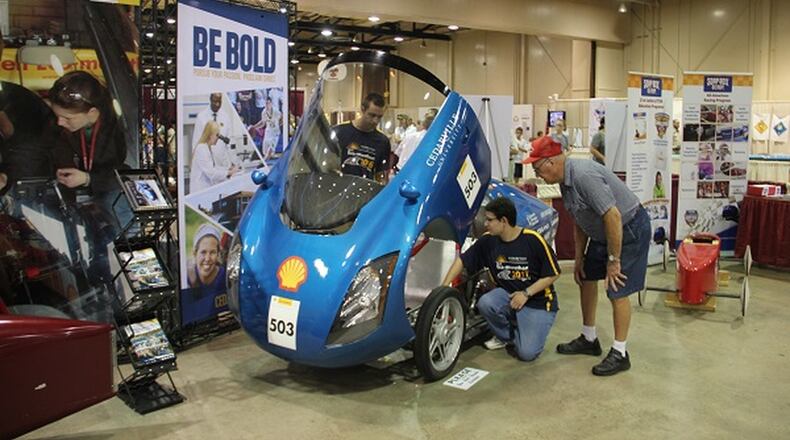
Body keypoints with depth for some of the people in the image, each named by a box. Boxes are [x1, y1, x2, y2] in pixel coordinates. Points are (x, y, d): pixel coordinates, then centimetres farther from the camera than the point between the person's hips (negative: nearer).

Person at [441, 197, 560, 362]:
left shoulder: (533, 240, -19)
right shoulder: (488, 241, -7)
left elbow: (553, 274, -11)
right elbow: (462, 261, -1)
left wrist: (526, 293, -20)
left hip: (538, 302, -4)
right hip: (507, 293, 4)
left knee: (527, 353, -19)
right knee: (485, 303, -29)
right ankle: (505, 335, 2)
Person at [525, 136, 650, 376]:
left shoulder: (584, 176, -30)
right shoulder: (566, 181, 1)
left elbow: (613, 217, -31)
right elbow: (580, 222, 12)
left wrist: (614, 260, -23)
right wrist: (579, 257, 14)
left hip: (630, 228, -10)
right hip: (603, 231, 10)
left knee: (617, 291, -7)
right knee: (586, 277, 15)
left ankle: (620, 354, 7)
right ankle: (589, 339, 28)